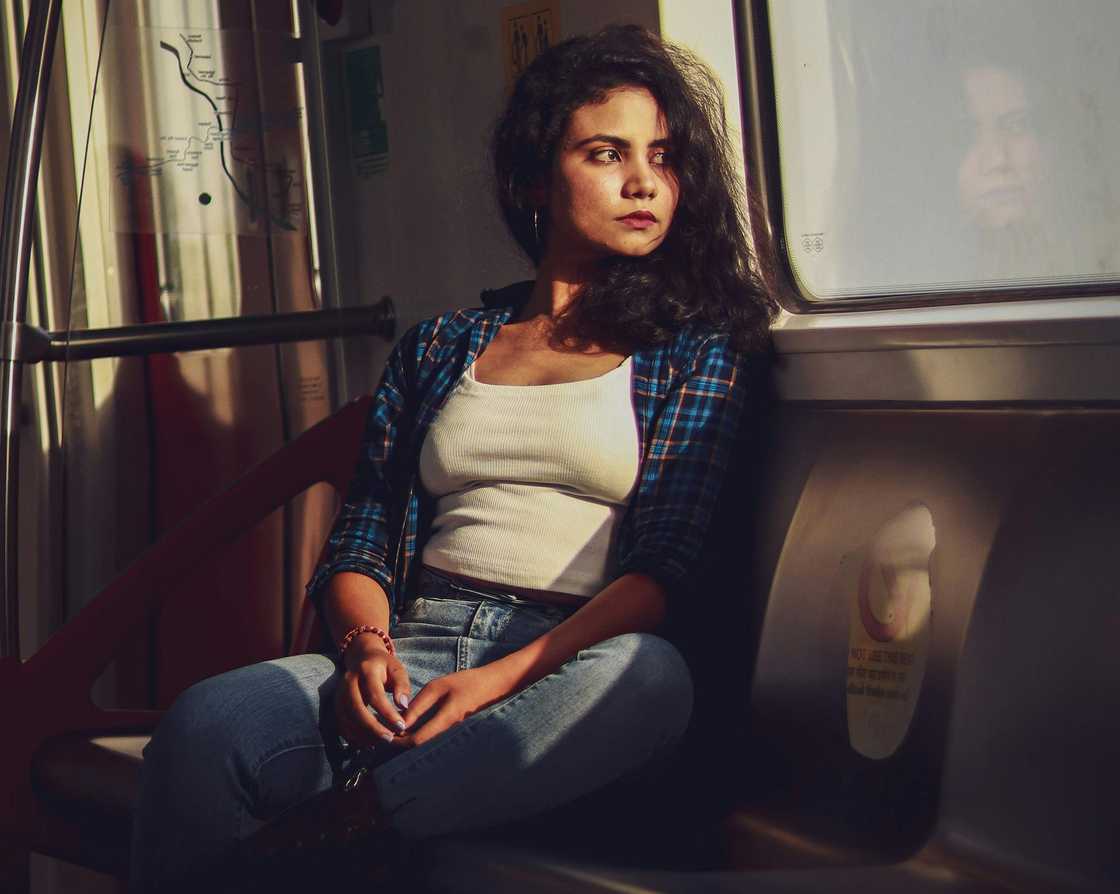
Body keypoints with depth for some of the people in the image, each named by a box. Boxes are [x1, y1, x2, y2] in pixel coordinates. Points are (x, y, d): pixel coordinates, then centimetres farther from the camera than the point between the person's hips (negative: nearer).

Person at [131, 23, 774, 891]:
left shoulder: (698, 349, 11)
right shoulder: (441, 346, 21)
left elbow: (668, 567, -2)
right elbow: (360, 545, 18)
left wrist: (503, 676, -17)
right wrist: (366, 646, -7)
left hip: (573, 656, -2)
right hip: (415, 648, 2)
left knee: (647, 675, -40)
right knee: (207, 723, -30)